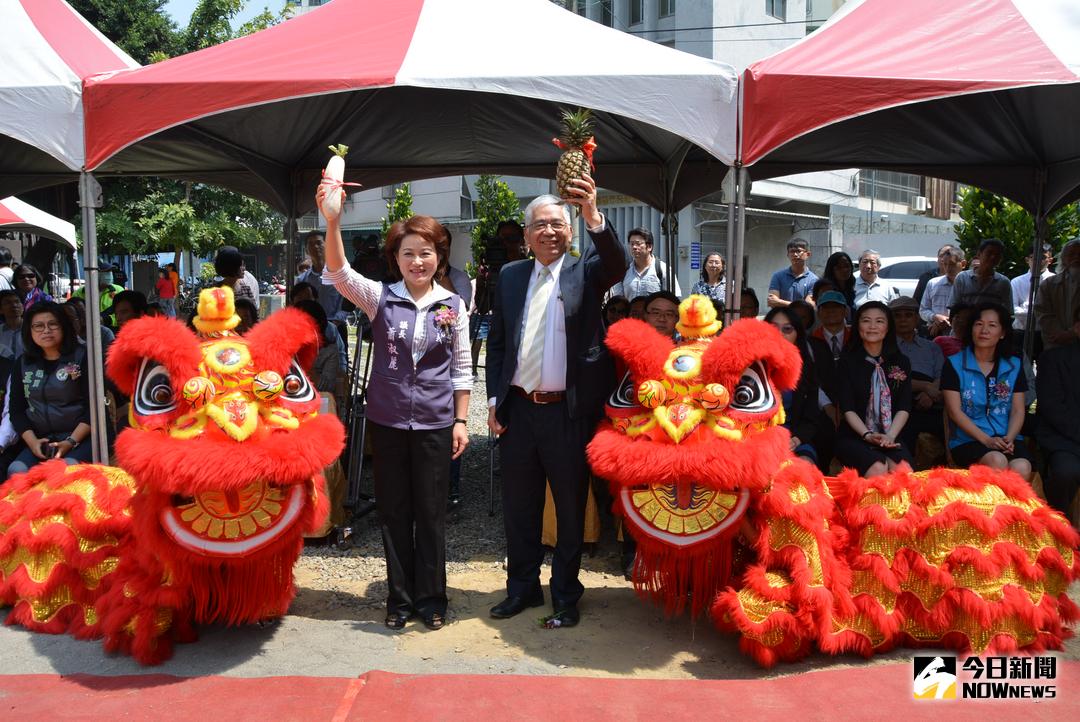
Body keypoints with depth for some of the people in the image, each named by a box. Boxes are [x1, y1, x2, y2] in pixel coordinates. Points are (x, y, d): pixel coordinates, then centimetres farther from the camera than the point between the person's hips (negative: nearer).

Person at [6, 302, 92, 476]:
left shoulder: (82, 357, 0)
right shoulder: (22, 364, 13)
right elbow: (17, 410, 13)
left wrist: (71, 441, -16)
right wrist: (32, 441, -5)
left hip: (80, 437, -4)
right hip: (41, 440, 4)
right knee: (16, 471, -24)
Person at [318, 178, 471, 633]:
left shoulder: (453, 305, 2)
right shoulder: (380, 297, -1)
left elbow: (461, 369, 6)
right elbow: (339, 273, -18)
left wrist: (461, 421, 3)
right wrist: (332, 221, -33)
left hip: (435, 422, 0)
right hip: (387, 419, 0)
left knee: (431, 512, 7)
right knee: (393, 511, 9)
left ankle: (431, 599, 23)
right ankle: (400, 599, 24)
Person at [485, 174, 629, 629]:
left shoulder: (586, 272, 0)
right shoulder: (510, 276, 9)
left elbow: (618, 265, -23)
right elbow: (496, 341, 11)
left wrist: (593, 214, -39)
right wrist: (494, 399, 4)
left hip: (569, 410, -3)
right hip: (518, 409, 4)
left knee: (570, 508, 9)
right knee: (519, 506, 15)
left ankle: (565, 596, 24)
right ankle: (522, 588, 31)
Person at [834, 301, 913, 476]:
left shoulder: (901, 362, 12)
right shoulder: (847, 362, 4)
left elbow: (904, 408, 4)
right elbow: (847, 408, -4)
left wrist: (890, 436, -14)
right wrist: (868, 435, -19)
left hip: (891, 438, 2)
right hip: (854, 438, -2)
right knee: (878, 470, -32)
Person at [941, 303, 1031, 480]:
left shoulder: (1014, 366, 16)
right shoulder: (954, 364, 4)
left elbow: (1018, 410, 10)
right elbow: (955, 411, -3)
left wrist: (1009, 439, -10)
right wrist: (987, 440, -13)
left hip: (1007, 439, 3)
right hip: (968, 440, -2)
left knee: (1021, 468, -30)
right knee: (997, 461, -34)